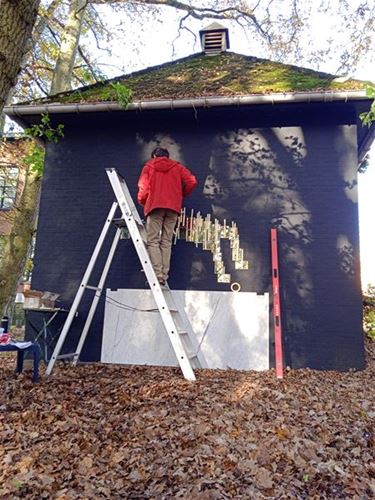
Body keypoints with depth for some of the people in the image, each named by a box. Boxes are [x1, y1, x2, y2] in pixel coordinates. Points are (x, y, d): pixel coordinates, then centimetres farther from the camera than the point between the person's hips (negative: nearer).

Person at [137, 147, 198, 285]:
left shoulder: (149, 166, 15)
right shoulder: (177, 166, 19)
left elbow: (144, 187, 2)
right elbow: (192, 181, 5)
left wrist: (142, 201, 20)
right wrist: (182, 194, 21)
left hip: (155, 206, -2)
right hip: (173, 207, 2)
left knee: (153, 241, -4)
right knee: (166, 242, 3)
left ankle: (157, 275, -18)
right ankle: (164, 275, -4)